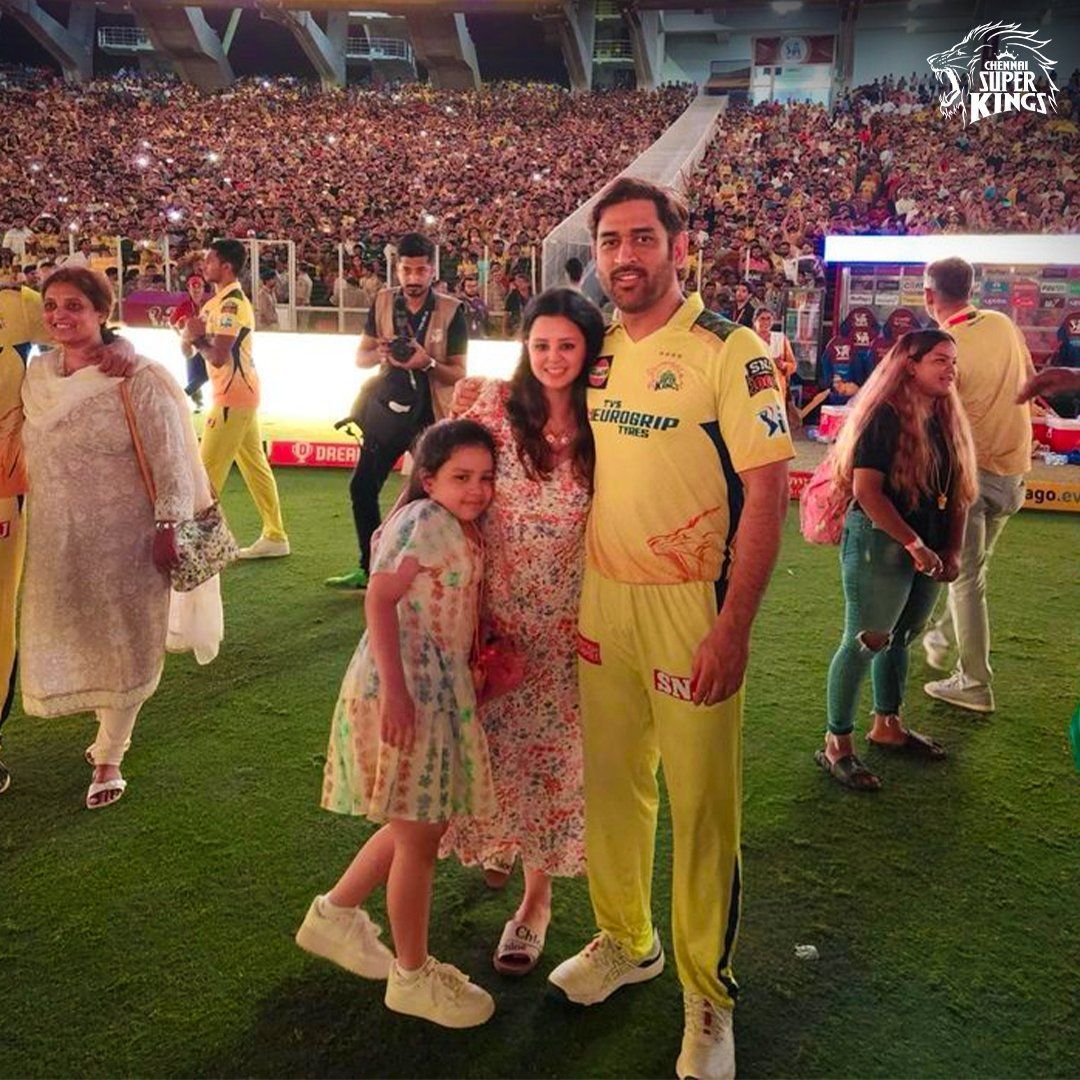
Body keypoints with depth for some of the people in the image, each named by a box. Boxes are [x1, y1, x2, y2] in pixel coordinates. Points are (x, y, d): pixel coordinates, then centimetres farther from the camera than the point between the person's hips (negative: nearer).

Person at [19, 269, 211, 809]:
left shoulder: (136, 378, -13)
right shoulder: (36, 376, 5)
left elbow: (169, 457, -13)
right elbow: (32, 455, 16)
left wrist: (168, 526, -16)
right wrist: (32, 517, 18)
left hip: (124, 538, -6)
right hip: (57, 541, 6)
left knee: (122, 644, 5)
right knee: (67, 643, 15)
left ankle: (108, 758, 19)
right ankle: (114, 729, 40)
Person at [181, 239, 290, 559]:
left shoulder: (231, 303, -16)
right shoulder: (216, 302, 15)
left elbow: (218, 356, -24)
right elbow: (188, 350, 15)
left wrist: (196, 338, -8)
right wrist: (190, 336, -6)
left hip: (233, 397, -10)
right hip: (242, 394, 10)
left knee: (208, 470, -5)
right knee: (255, 466, 12)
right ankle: (274, 536, 18)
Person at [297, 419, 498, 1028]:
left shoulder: (464, 530, 14)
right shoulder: (426, 520, -15)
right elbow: (380, 598, -23)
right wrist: (394, 688, -28)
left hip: (444, 688, 10)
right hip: (406, 688, -10)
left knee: (426, 823, 20)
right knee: (419, 835, 3)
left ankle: (334, 916, 36)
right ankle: (413, 976, 20)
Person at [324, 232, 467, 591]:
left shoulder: (451, 311, -7)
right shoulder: (383, 302, 3)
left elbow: (459, 374, -7)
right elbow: (360, 357, 7)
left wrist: (428, 363, -25)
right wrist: (380, 354, -16)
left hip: (430, 416, -4)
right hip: (387, 410, 4)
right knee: (362, 488, 7)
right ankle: (370, 569, 22)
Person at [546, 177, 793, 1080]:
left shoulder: (728, 351, -11)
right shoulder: (597, 351, 8)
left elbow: (767, 490, -14)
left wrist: (734, 627, -20)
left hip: (693, 605, -5)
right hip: (601, 599, 6)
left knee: (701, 803, 4)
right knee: (609, 783, 17)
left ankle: (708, 996, 24)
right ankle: (625, 942, 40)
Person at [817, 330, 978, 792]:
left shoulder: (947, 418, 8)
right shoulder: (885, 416, -15)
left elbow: (957, 491, 11)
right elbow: (866, 489, -21)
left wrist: (952, 549, 2)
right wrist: (914, 544, -22)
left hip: (927, 549, 8)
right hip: (880, 543, -8)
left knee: (901, 636, 18)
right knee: (866, 642, -4)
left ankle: (887, 726, 34)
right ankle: (836, 745, 6)